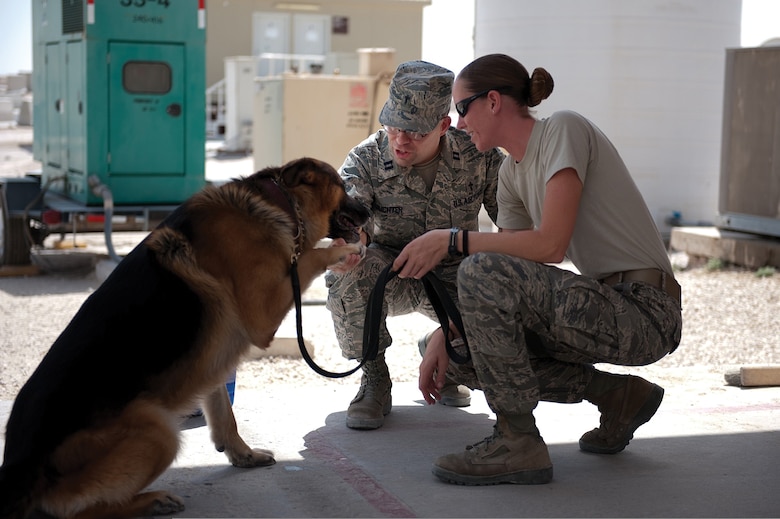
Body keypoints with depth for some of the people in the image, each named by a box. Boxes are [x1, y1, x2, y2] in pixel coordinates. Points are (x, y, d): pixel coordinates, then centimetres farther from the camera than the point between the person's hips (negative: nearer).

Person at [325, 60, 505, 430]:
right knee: (347, 269, -36)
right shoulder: (365, 160, -17)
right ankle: (374, 380, -12)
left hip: (456, 279, 1)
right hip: (392, 278, -1)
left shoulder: (479, 156, -15)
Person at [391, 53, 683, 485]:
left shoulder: (563, 129, -12)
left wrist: (450, 239, -18)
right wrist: (444, 336, -1)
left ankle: (518, 444, -14)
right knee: (463, 349, 7)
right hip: (606, 305, 9)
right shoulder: (512, 173, 13)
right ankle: (617, 397, 12)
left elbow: (550, 244, -23)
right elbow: (509, 257, 11)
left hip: (646, 312, -9)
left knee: (480, 272, -24)